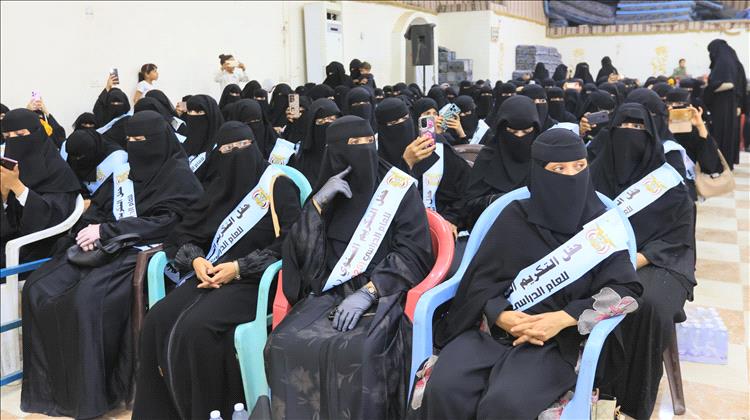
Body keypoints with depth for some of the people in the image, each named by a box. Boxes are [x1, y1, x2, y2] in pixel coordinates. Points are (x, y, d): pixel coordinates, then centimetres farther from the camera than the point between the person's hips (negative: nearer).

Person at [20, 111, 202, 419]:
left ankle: (91, 395, -18)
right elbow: (97, 208, 18)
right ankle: (51, 383, -2)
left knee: (88, 297, -32)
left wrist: (105, 231, -17)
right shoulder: (125, 171, 19)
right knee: (39, 289, -12)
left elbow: (164, 223, -13)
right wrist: (90, 229, -7)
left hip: (142, 251, -7)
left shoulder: (179, 176, -3)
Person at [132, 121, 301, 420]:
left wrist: (239, 268, -17)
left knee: (197, 327, -30)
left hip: (255, 280, -6)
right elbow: (184, 233, 16)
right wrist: (196, 260, -7)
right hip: (211, 274, 6)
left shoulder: (278, 185, 0)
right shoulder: (220, 186, 18)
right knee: (159, 319, -19)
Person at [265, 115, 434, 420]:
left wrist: (368, 292, -18)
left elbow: (415, 252, -7)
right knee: (285, 345, -24)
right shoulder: (326, 191, 12)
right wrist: (318, 202, -9)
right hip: (331, 291, 3)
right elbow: (302, 252, 4)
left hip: (384, 293, -3)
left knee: (354, 351, -33)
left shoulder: (399, 187, 2)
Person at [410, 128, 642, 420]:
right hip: (492, 328, 2)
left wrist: (563, 318, -17)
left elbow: (627, 290, -4)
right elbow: (482, 278, 5)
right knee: (444, 392, -25)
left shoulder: (601, 225, 3)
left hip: (555, 340, -1)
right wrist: (500, 315, -17)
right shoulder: (515, 216, 7)